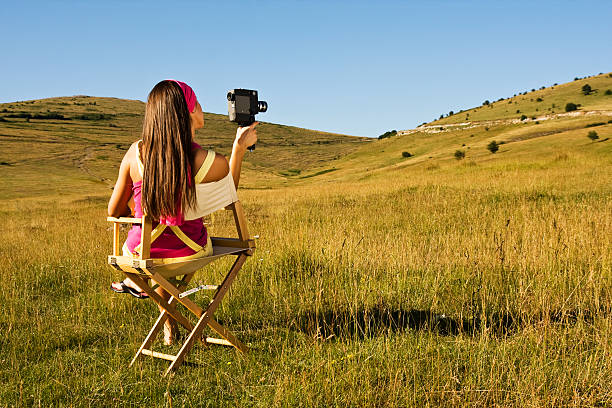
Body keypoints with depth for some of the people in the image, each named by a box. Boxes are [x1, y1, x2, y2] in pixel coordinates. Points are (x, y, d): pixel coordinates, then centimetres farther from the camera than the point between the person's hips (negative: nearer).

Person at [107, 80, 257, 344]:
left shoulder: (135, 154, -14)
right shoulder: (208, 161, -20)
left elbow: (114, 211, -1)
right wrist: (240, 146, 9)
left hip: (141, 254, 2)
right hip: (191, 253, -1)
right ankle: (139, 283, 53)